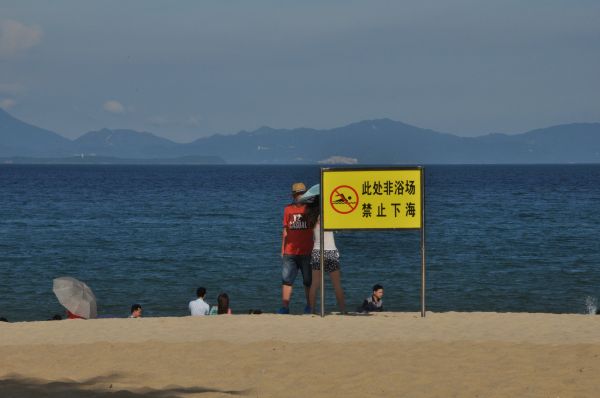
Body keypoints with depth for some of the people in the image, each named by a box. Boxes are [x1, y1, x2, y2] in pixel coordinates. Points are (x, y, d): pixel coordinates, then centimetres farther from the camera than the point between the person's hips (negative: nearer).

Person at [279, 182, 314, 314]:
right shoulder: (288, 209, 9)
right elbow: (285, 231, 14)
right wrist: (282, 250, 11)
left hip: (306, 252, -3)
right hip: (290, 252, 3)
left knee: (308, 281, 5)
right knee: (286, 280, -1)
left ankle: (309, 307, 14)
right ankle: (284, 307, 2)